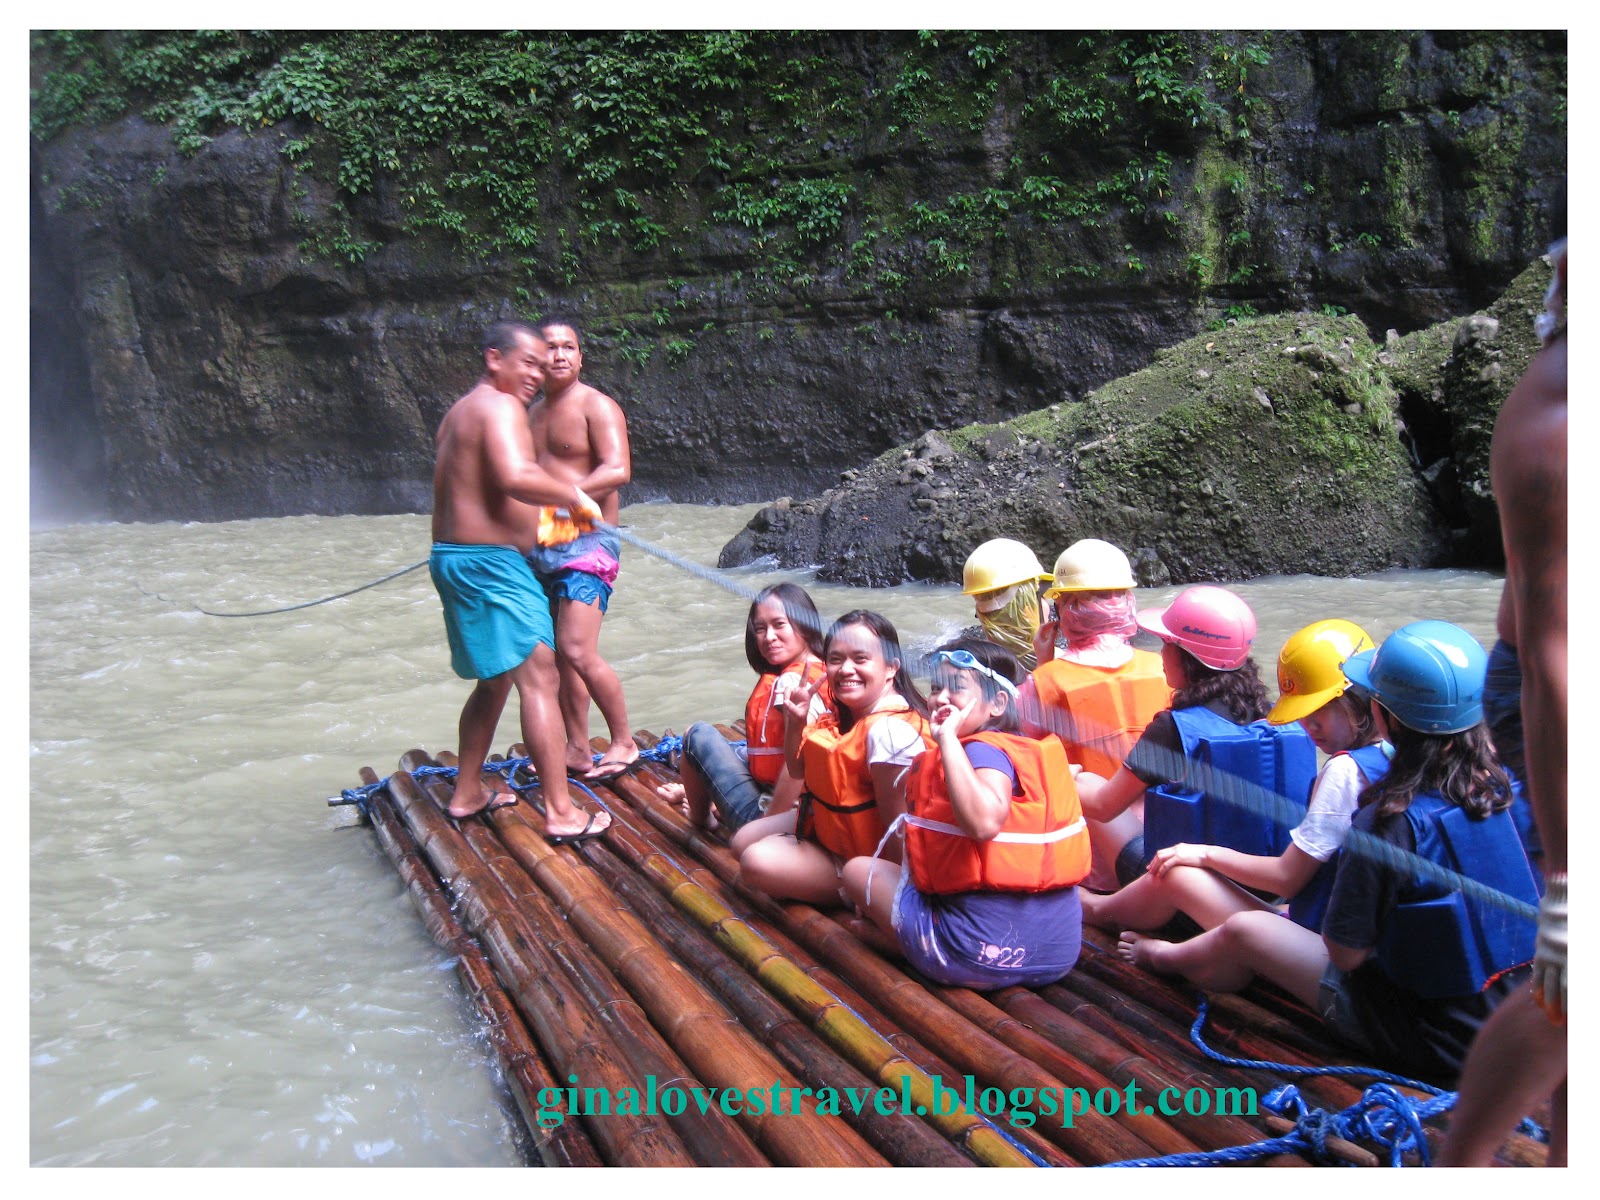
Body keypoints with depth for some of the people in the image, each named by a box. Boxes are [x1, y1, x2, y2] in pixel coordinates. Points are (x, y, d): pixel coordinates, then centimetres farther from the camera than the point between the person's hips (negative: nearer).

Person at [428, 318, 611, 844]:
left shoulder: (460, 411, 19)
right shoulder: (501, 407, -12)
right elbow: (516, 478, -29)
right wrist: (573, 494, -16)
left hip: (453, 558, 10)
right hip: (491, 563, -10)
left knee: (495, 681, 22)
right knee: (539, 679, -10)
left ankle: (467, 793, 31)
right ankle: (561, 811, -12)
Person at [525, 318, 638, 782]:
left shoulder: (597, 407, -7)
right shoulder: (534, 414, 17)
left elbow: (617, 470, -20)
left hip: (588, 544, -8)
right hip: (543, 547, 8)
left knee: (578, 652, -15)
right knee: (557, 654, 9)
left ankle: (624, 743, 0)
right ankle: (576, 748, 19)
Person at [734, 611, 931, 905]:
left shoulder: (888, 729, -33)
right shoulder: (842, 716, -2)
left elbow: (897, 826, -29)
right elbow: (799, 768, 13)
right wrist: (796, 723, -6)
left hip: (860, 856, -10)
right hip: (825, 823, 10)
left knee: (757, 862, -19)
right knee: (744, 841, 15)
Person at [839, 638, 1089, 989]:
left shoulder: (984, 750, -16)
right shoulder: (1029, 748, 9)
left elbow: (983, 821, -36)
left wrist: (947, 737, -28)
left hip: (981, 954, -9)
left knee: (858, 869, 12)